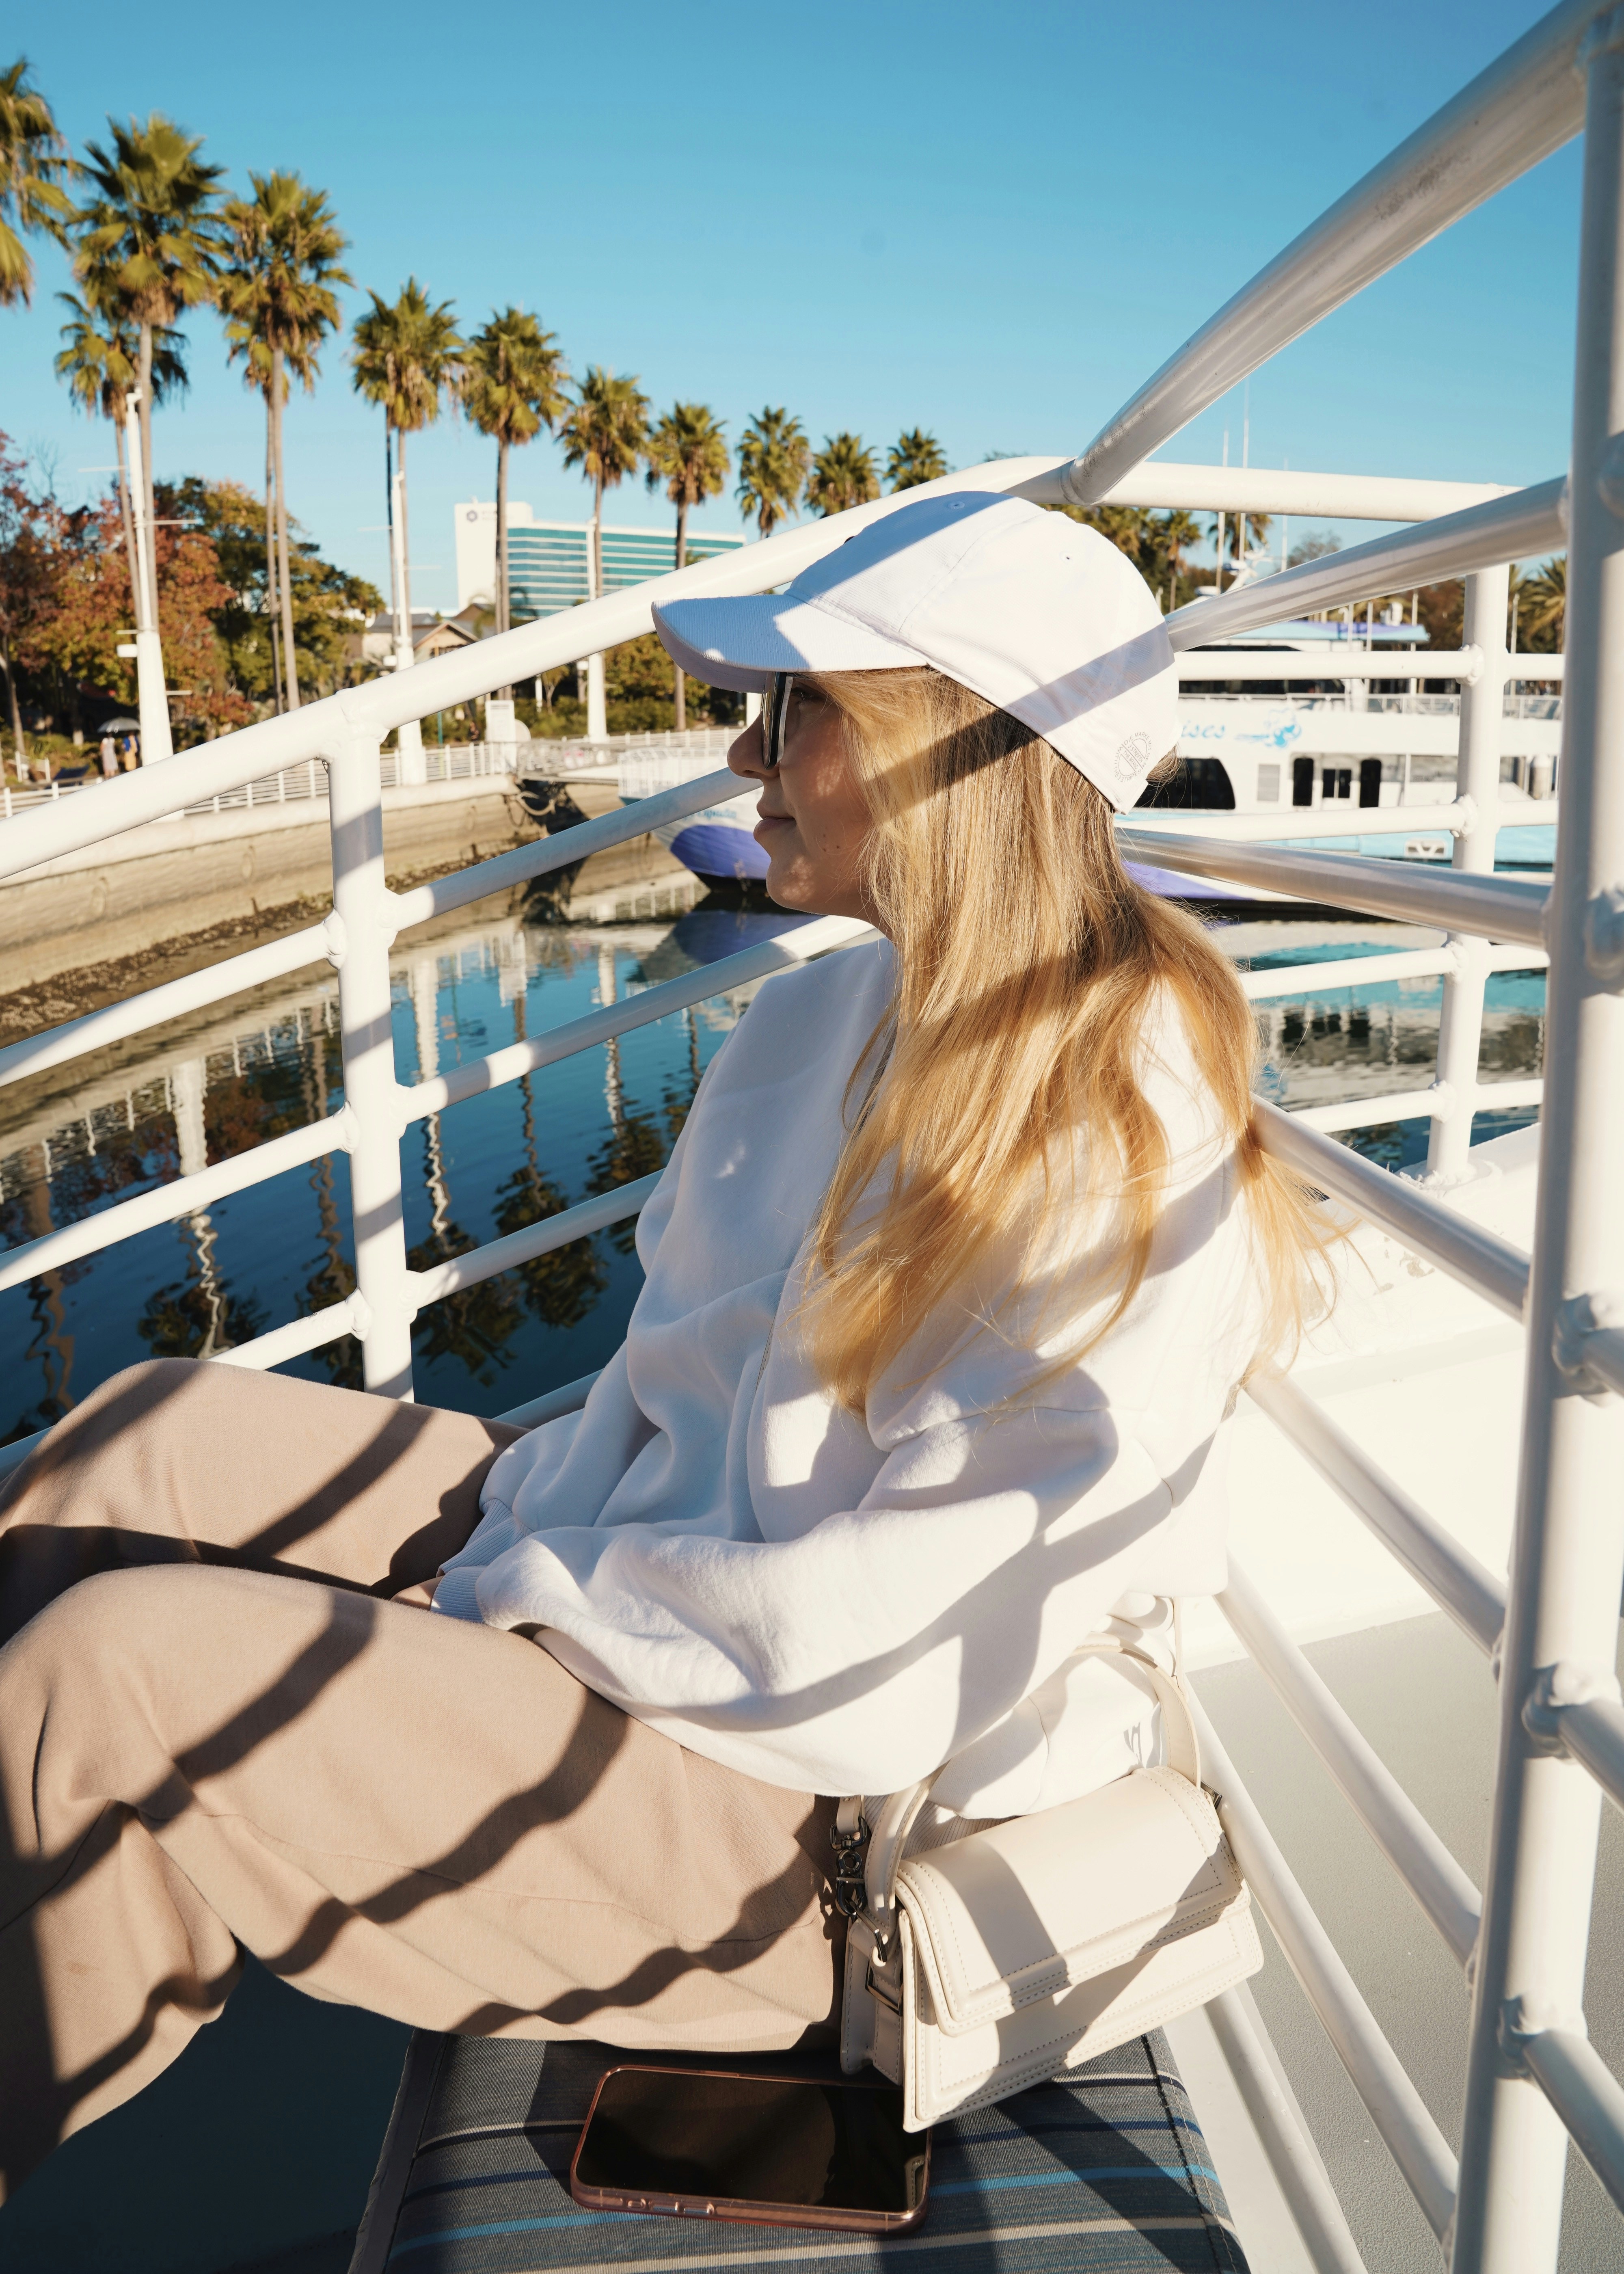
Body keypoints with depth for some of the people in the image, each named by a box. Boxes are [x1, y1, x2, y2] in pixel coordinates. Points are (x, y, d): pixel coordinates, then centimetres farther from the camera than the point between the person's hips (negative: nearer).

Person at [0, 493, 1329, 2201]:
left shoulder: (1122, 1151, -24)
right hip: (639, 1553, 8)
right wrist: (520, 1529, -6)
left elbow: (919, 1653, -24)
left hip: (801, 1805, -8)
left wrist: (525, 1600, -16)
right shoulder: (822, 1016, 2)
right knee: (139, 1441, 1)